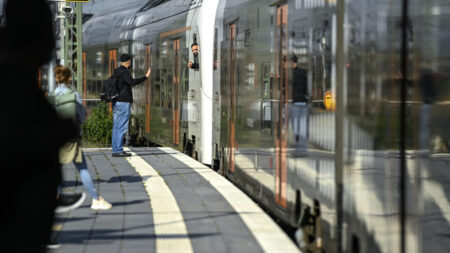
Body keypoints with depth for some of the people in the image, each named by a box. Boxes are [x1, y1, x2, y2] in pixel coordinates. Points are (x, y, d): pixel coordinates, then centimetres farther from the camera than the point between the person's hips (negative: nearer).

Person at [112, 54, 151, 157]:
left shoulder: (116, 72, 15)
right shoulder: (125, 72, -12)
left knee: (116, 127, 9)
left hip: (116, 102, 9)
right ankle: (118, 150, -11)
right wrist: (146, 77, -28)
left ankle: (116, 150, 10)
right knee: (122, 127, -9)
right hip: (123, 102, -9)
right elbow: (132, 82, -28)